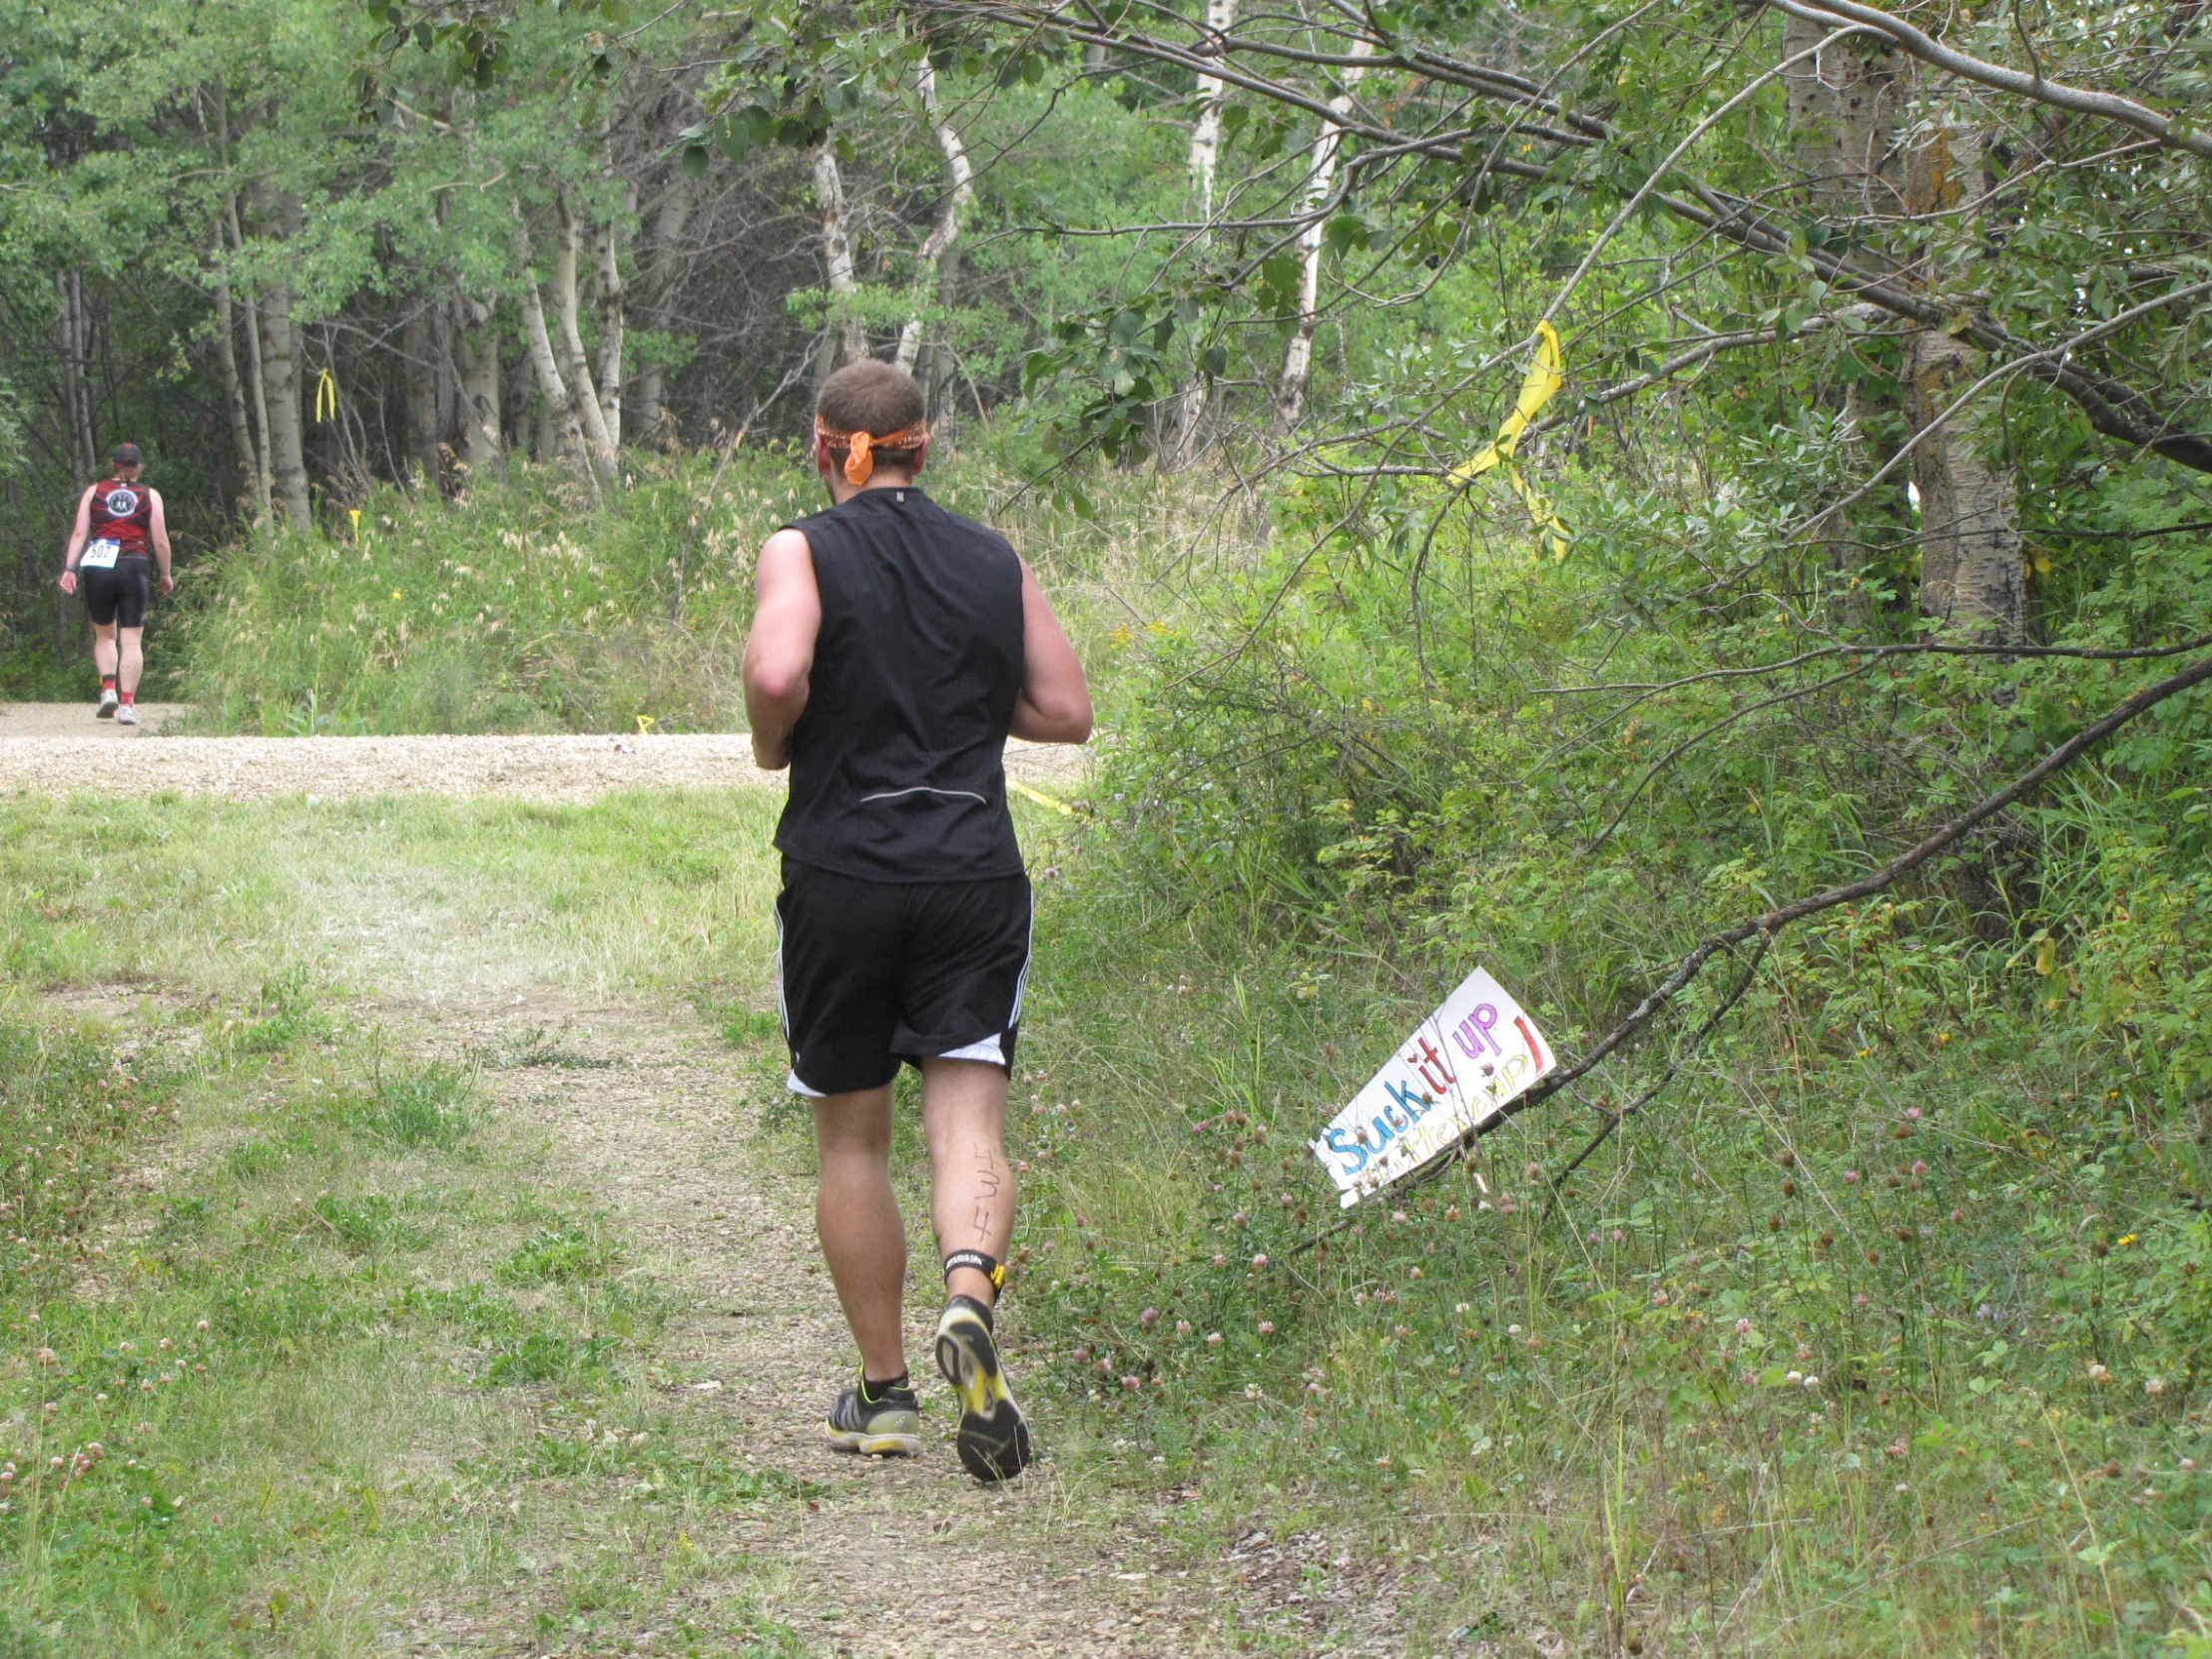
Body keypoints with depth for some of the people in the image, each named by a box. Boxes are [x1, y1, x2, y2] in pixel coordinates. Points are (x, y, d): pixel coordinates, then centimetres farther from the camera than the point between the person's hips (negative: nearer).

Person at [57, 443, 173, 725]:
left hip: (97, 569, 1)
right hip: (135, 569, -1)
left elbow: (79, 534, 1)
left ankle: (108, 688, -3)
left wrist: (69, 569, -2)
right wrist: (166, 575, 15)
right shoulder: (150, 496, 7)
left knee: (104, 635, 17)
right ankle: (127, 703, -10)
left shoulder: (93, 493, 10)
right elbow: (160, 542, 4)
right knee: (131, 639, -1)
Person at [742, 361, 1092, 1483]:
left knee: (851, 1139, 11)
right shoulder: (996, 562, 9)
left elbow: (777, 675, -20)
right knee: (969, 1118, -4)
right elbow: (1066, 712, 9)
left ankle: (883, 1392, 17)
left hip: (839, 874, -1)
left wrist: (772, 746, 0)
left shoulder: (802, 551, -2)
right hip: (975, 874, 2)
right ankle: (971, 1292, -35)